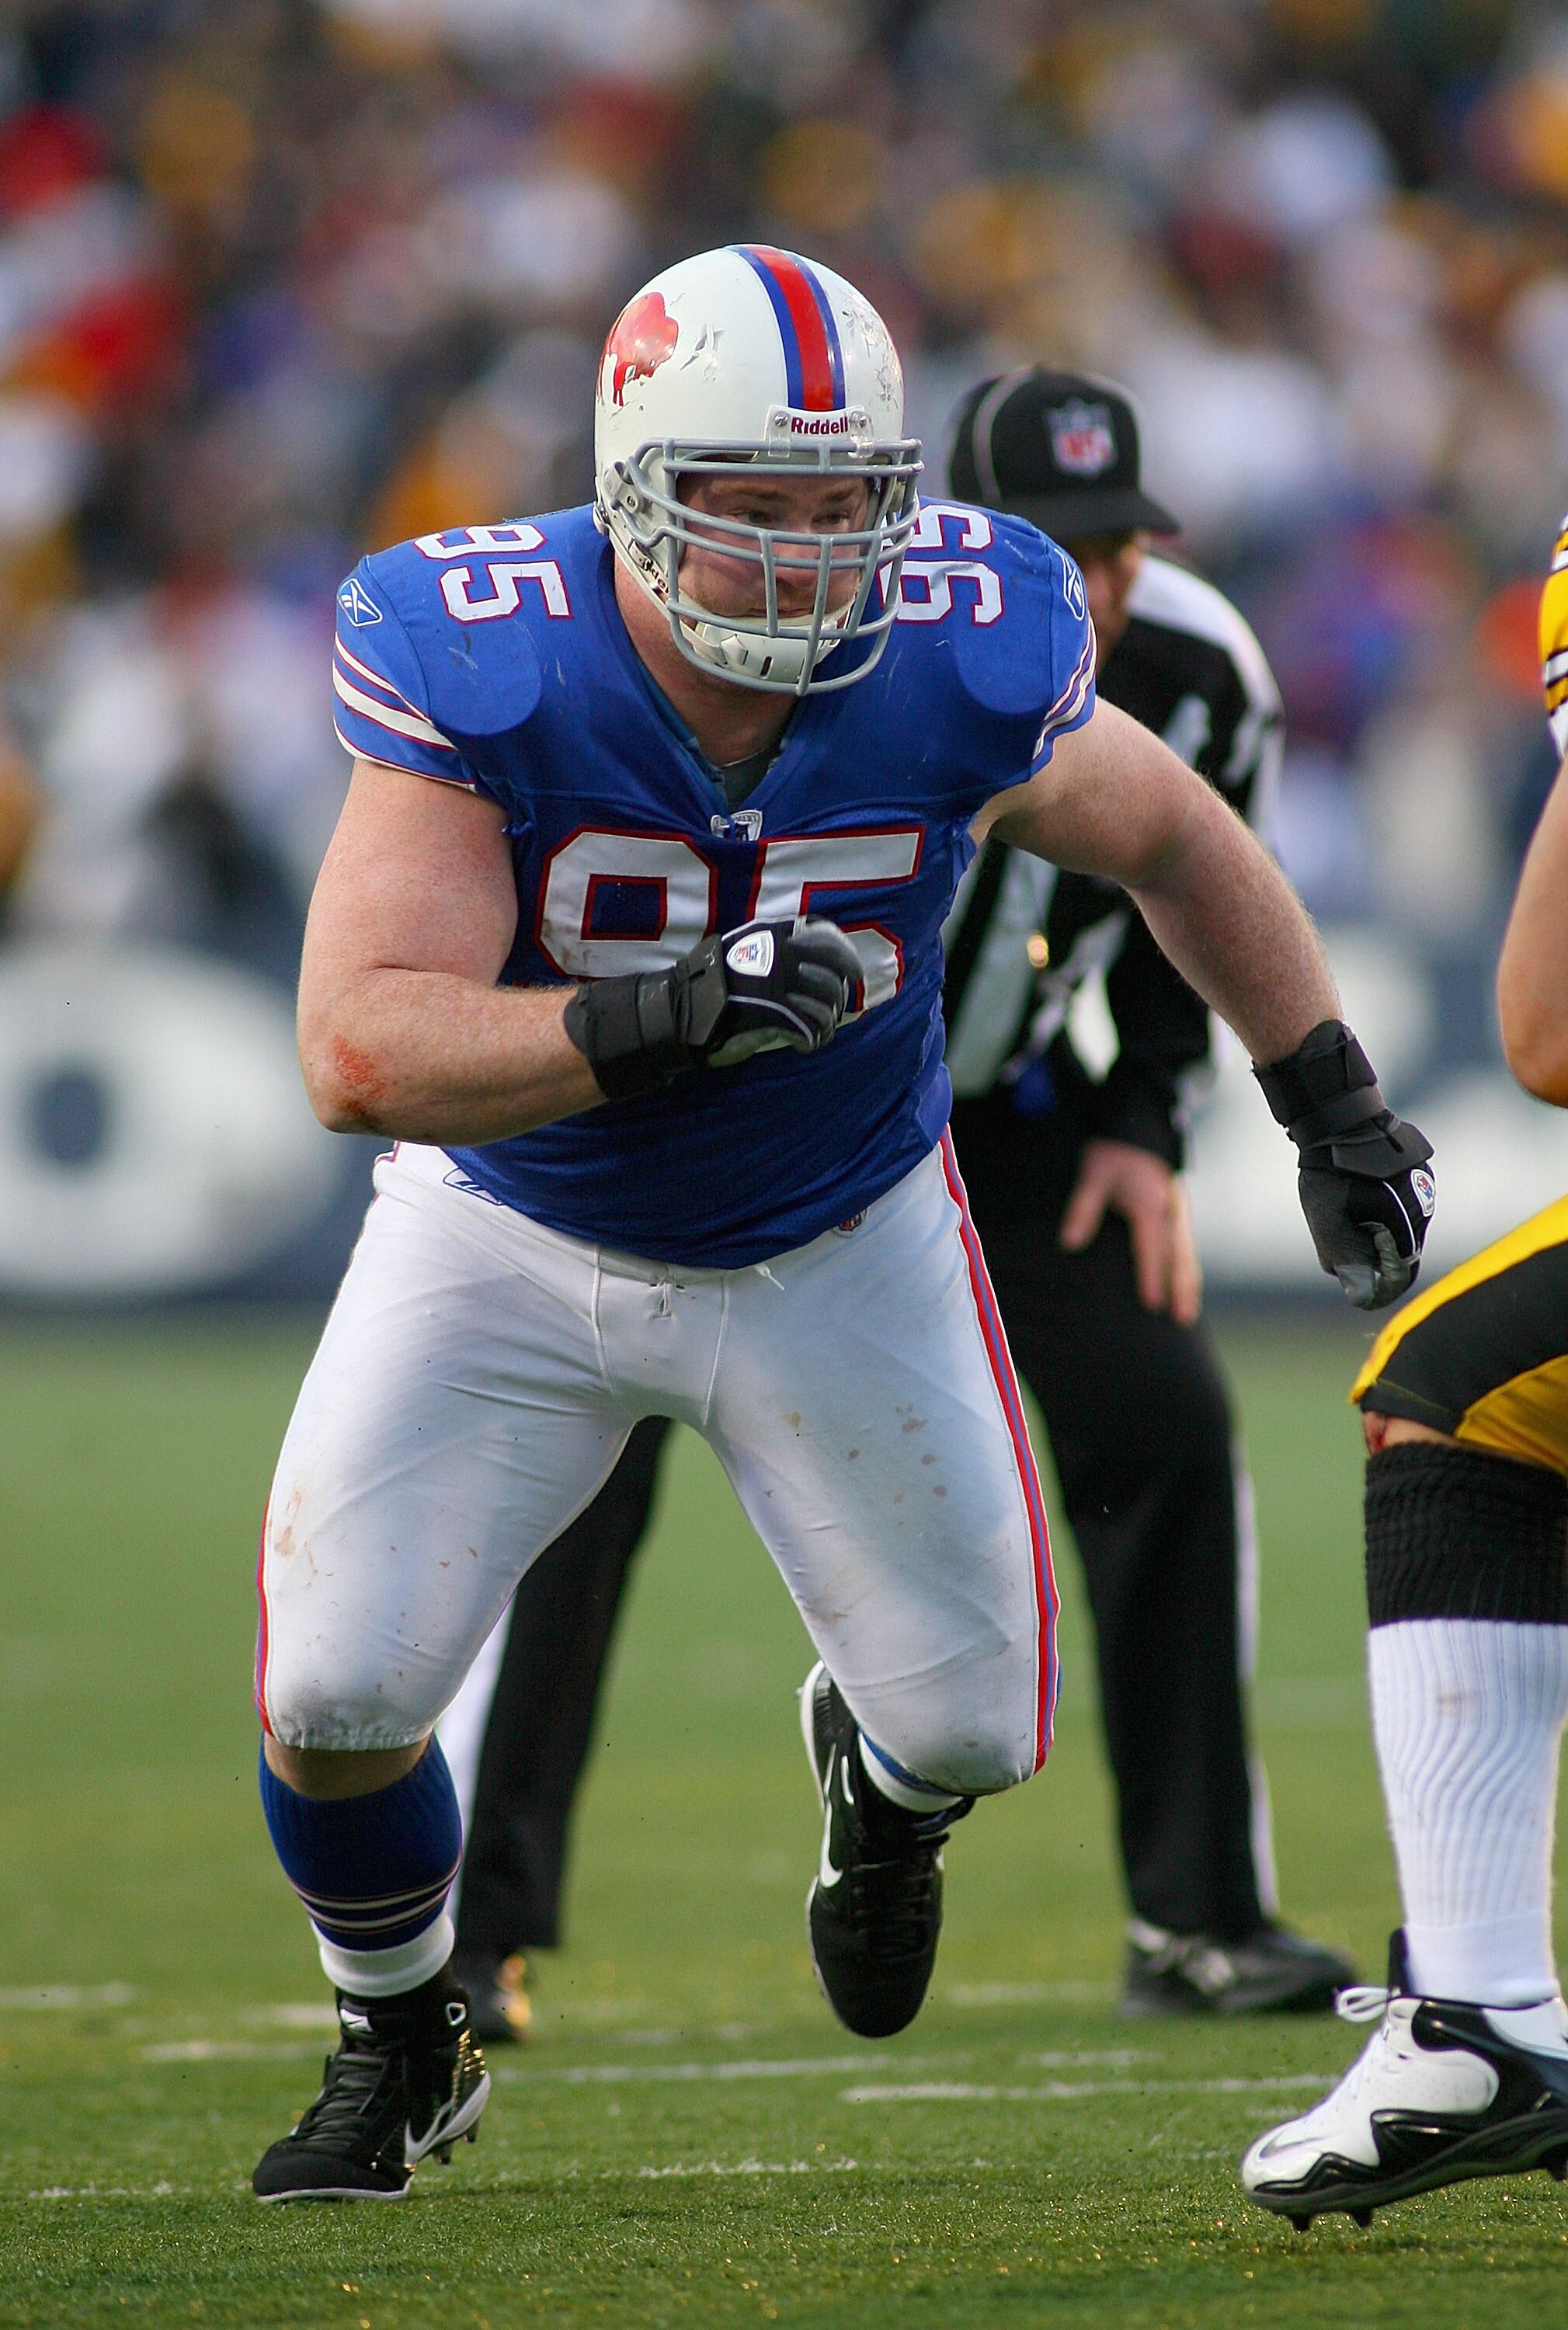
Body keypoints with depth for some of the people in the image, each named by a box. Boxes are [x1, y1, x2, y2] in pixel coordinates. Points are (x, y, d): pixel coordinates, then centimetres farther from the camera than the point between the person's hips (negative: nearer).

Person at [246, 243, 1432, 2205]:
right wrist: (646, 1020, -50)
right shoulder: (478, 666, -30)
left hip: (836, 1247, 2)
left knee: (974, 1721, 2)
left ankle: (876, 1768, 43)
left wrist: (1335, 1107, 4)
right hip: (516, 1233, -1)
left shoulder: (964, 658, -24)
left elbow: (1176, 842, -1)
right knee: (335, 1693, -12)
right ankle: (400, 2045, 20)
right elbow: (359, 1053, -36)